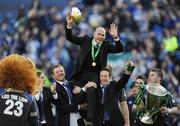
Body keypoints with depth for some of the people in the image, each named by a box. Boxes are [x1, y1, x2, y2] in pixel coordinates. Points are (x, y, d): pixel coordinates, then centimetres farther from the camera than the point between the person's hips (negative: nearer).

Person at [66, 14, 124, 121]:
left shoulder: (106, 45, 8)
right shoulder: (86, 40, 9)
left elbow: (120, 49, -3)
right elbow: (70, 38, 6)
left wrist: (115, 37, -18)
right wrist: (69, 25, -10)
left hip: (95, 75, -2)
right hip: (81, 74, 2)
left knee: (91, 92, -22)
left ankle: (90, 119, -23)